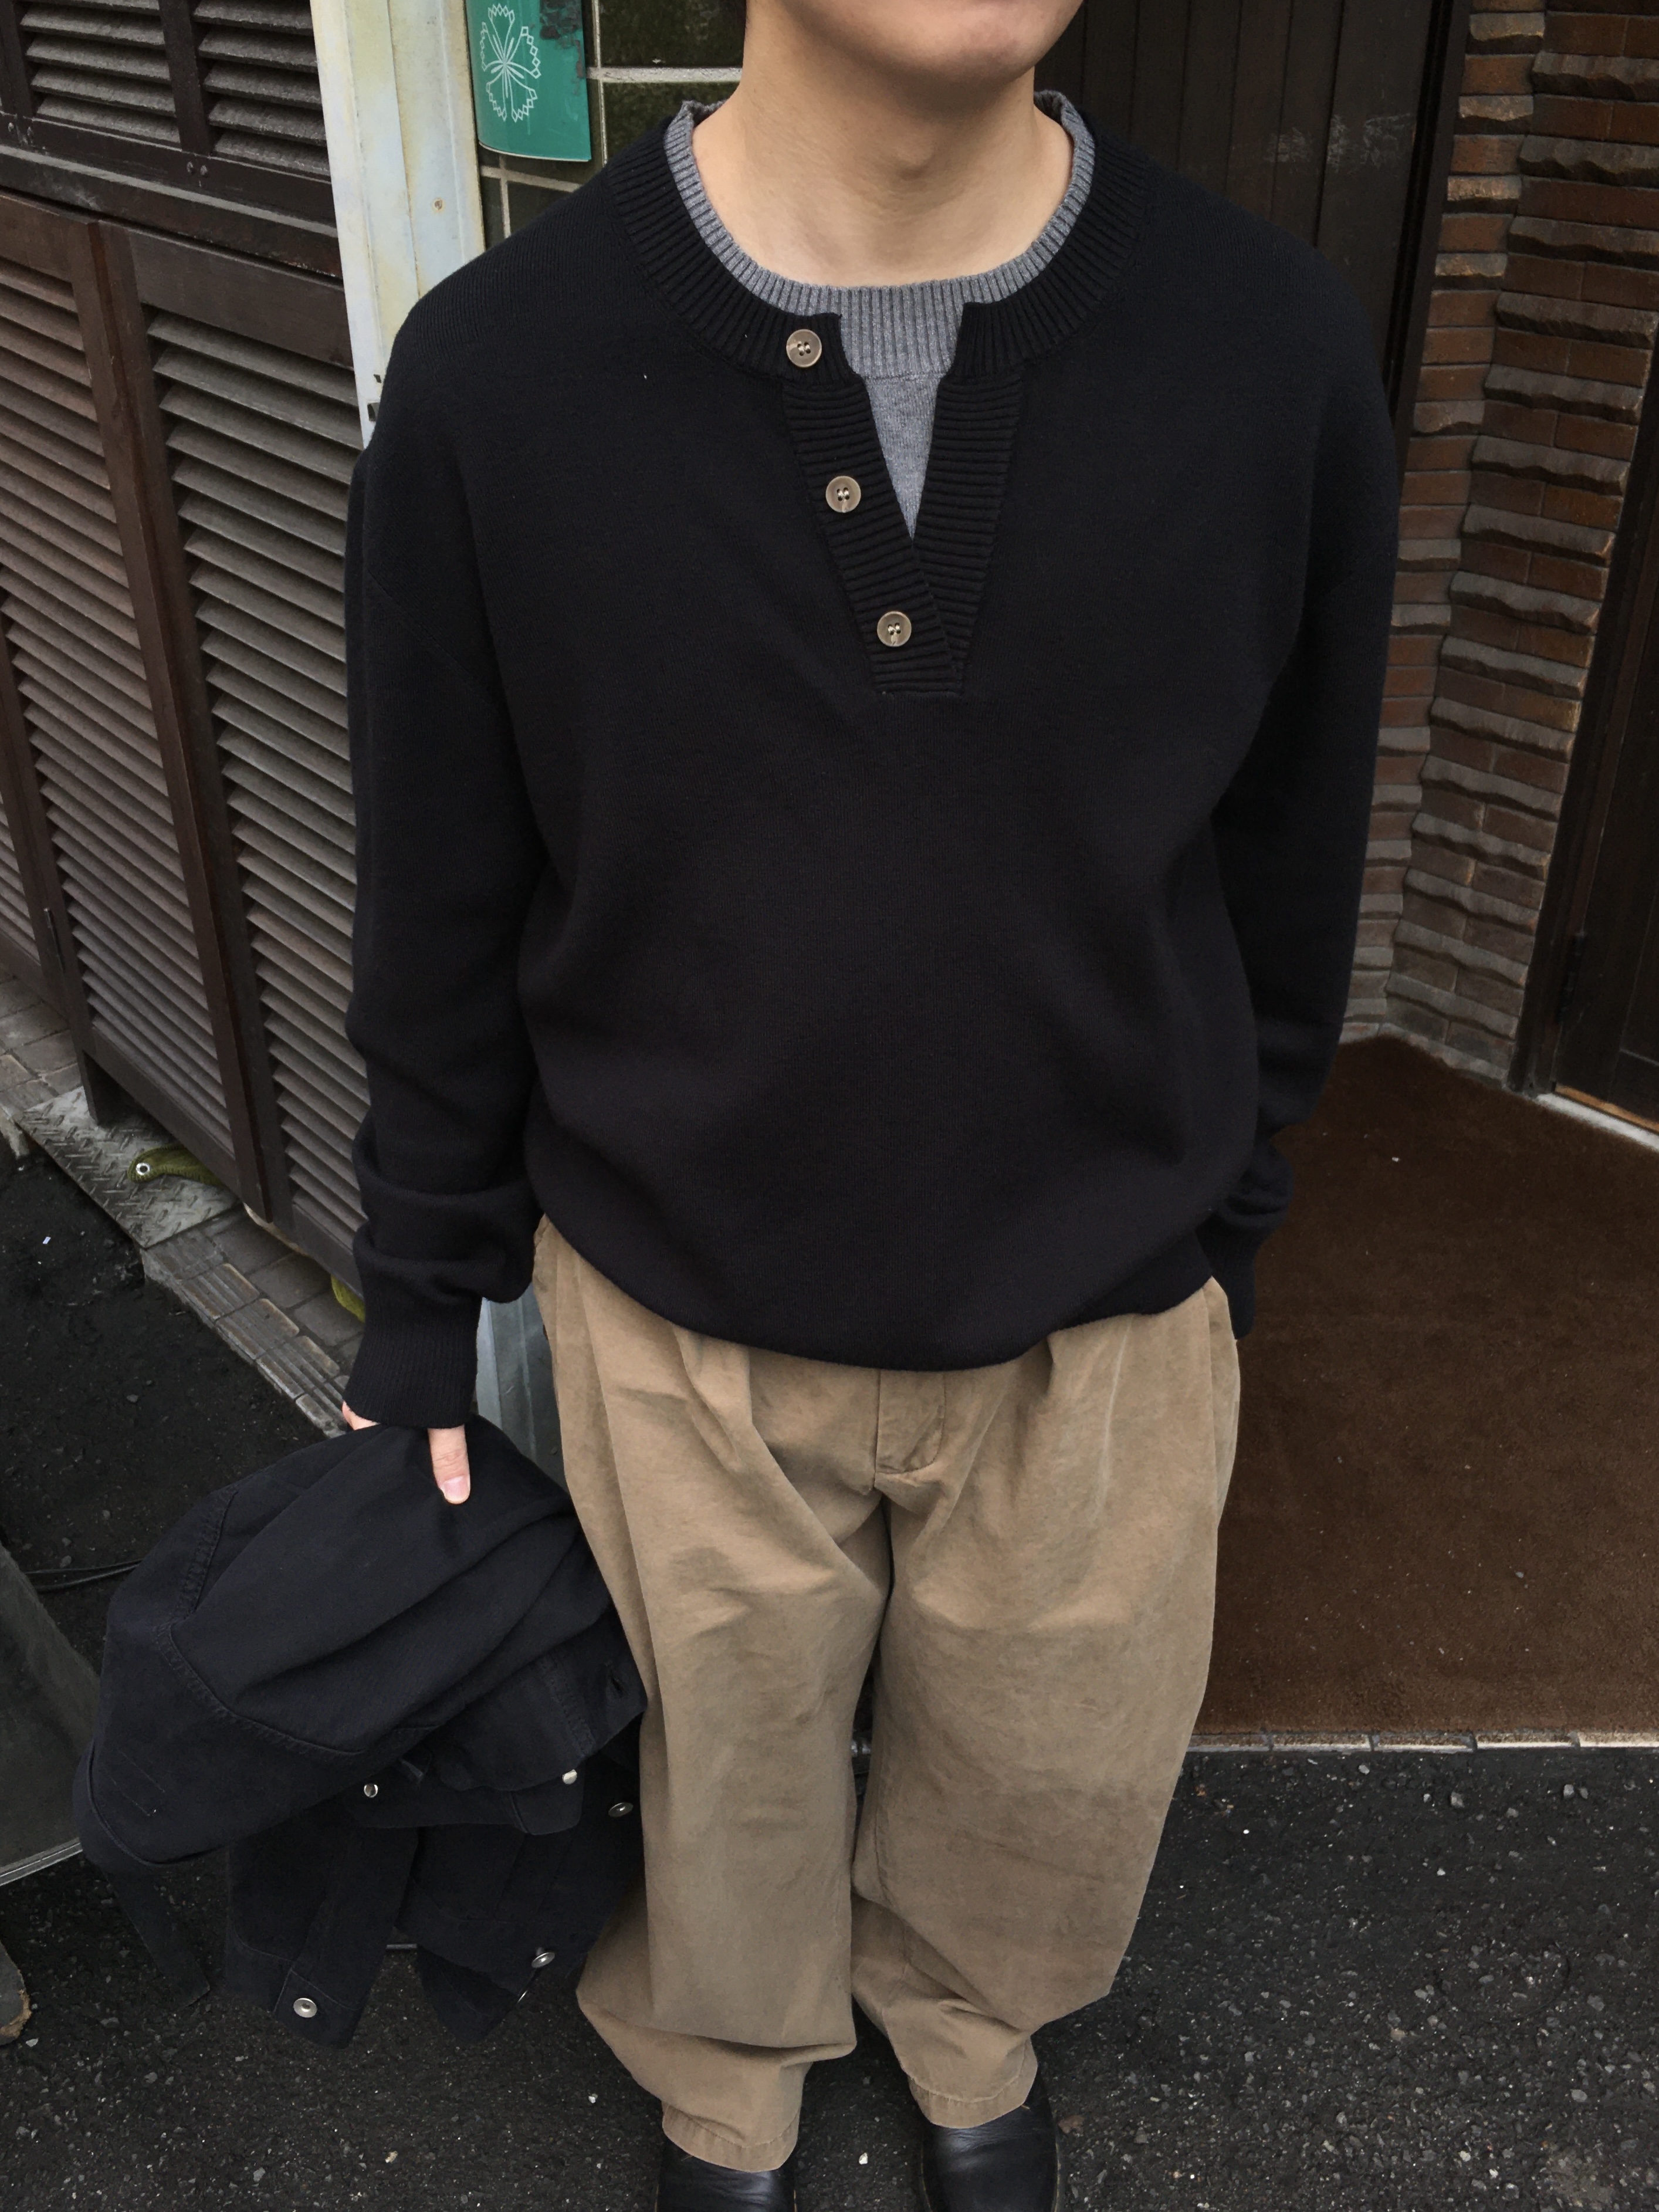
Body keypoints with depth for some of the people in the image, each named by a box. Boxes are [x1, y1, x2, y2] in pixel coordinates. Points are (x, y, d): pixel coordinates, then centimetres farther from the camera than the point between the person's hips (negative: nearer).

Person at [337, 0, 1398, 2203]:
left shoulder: (1281, 353, -13)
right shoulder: (496, 371, -15)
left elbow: (1288, 885, 0)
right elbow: (442, 922, -5)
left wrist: (1217, 1240, 9)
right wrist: (422, 1318, 4)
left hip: (1100, 1331, 2)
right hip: (677, 1321, -1)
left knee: (1054, 1789, 23)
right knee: (722, 1774, 22)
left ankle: (968, 2025, 60)